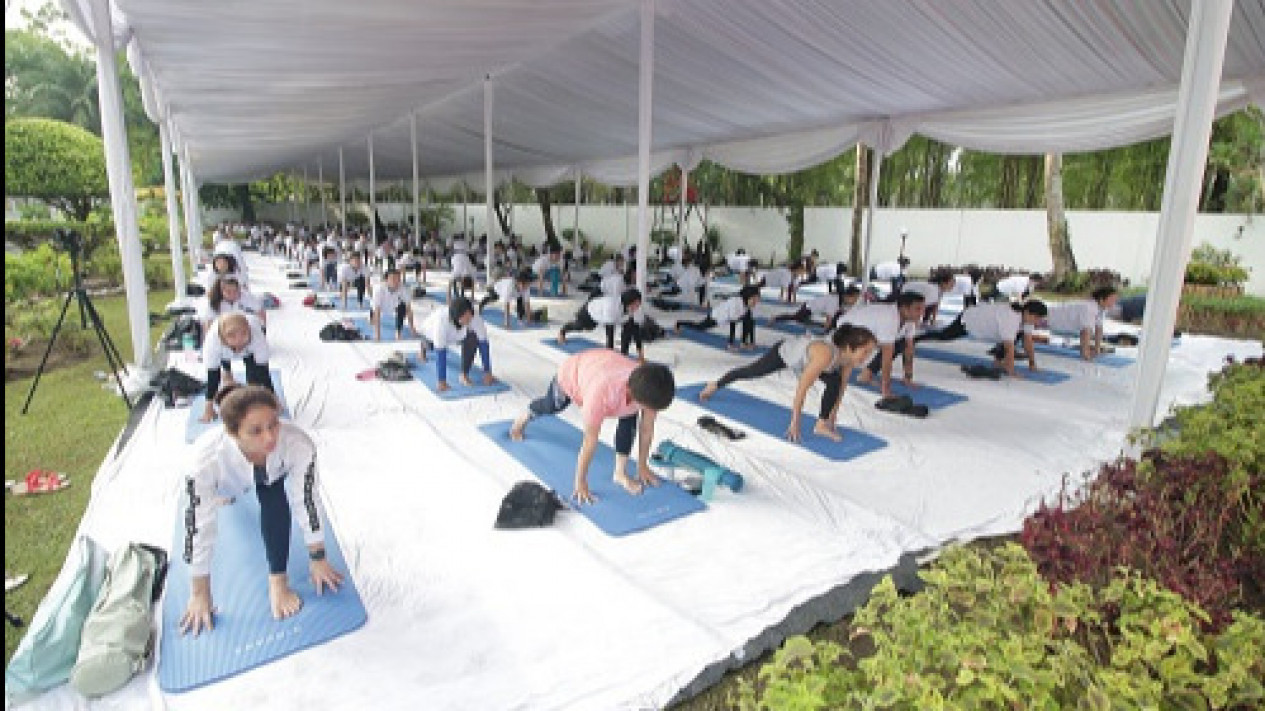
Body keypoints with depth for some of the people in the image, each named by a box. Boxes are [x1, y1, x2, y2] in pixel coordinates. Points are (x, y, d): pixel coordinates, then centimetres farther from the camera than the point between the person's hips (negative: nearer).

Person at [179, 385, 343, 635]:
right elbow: (198, 525, -33)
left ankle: (278, 580, -11)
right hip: (229, 478, 1)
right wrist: (199, 593, -21)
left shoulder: (299, 445, -46)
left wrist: (318, 558, -20)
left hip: (272, 474, -1)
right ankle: (223, 491, 70)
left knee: (275, 505, -30)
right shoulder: (206, 460, -45)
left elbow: (307, 501, -31)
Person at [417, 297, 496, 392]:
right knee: (430, 347, 29)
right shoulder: (442, 320, -47)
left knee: (472, 338, -30)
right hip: (431, 331, -1)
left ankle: (464, 375, -14)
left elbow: (483, 344, -33)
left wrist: (487, 372, -33)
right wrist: (442, 382, -44)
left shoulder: (476, 319, -40)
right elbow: (440, 353, -45)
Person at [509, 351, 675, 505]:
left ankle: (620, 472, -1)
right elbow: (590, 440, -36)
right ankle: (524, 418, 62)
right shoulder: (601, 392, -48)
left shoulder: (648, 388, -34)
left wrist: (642, 466, -7)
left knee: (630, 418, -20)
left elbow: (647, 428, -16)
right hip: (571, 373, -3)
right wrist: (580, 481, -25)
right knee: (550, 406, 27)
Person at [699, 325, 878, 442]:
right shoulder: (825, 355, -45)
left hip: (803, 347, 5)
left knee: (834, 381, -18)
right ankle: (715, 385, 45)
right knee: (751, 372, 17)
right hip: (784, 351, -5)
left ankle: (822, 425, -5)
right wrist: (795, 423, -32)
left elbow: (841, 385, -4)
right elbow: (801, 389, -39)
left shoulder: (849, 358, -24)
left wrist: (834, 413, 2)